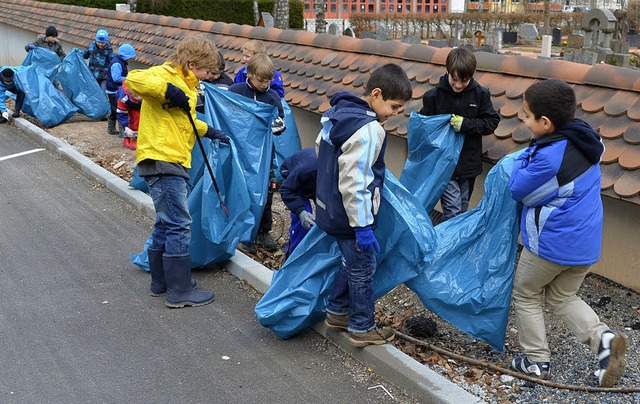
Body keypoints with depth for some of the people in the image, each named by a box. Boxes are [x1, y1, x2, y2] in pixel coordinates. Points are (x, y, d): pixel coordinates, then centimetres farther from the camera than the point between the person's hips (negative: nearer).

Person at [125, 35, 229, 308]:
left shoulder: (183, 84, 21)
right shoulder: (166, 75, -10)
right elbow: (133, 79, -28)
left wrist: (208, 131, 30)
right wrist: (166, 89, -31)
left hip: (171, 163, 11)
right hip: (162, 161, -11)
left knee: (166, 223, 18)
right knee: (179, 225, -7)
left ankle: (161, 281, 30)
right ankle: (180, 292, 0)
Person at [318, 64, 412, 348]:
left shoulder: (339, 113, 3)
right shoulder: (368, 130, -26)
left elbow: (320, 146, 19)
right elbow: (354, 183, -28)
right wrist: (363, 226, -22)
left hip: (331, 208, 9)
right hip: (351, 214, -9)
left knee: (351, 262, 26)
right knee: (363, 269, 9)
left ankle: (337, 312, 39)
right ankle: (362, 328, 24)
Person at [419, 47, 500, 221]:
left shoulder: (480, 94, -5)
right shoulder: (433, 96, -10)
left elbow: (492, 122, -2)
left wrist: (465, 124, -17)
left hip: (469, 163, 2)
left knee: (463, 208, 16)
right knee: (452, 211, -5)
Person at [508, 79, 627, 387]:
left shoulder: (549, 157, -26)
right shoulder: (586, 139, -1)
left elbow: (518, 191, -14)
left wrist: (524, 157, 1)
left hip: (552, 243, -8)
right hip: (586, 242, 8)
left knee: (526, 295, 15)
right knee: (562, 297, 25)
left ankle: (537, 361, 21)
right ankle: (602, 338, 4)